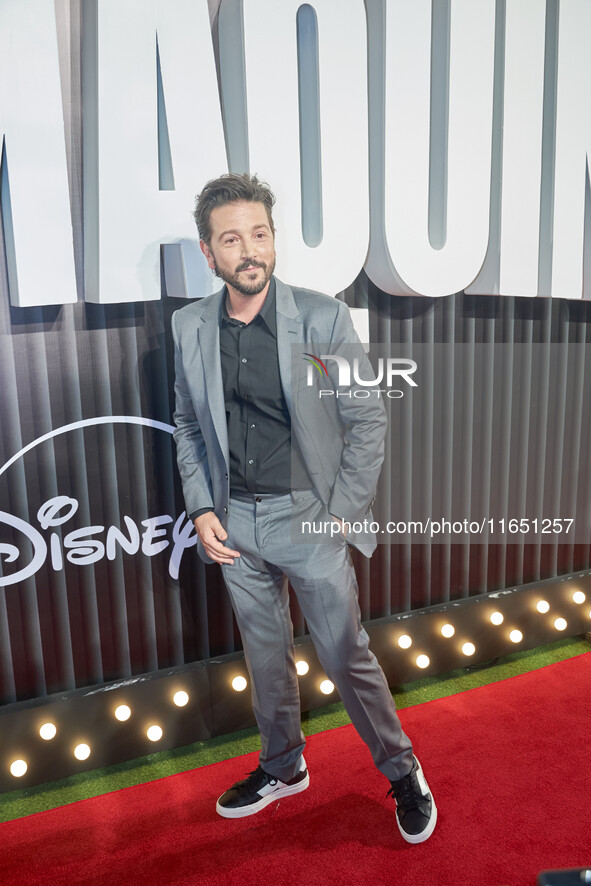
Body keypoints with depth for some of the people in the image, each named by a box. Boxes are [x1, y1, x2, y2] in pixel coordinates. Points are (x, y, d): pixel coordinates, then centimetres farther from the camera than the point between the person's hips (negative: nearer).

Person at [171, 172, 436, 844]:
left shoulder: (323, 317, -12)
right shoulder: (189, 327, 0)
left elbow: (368, 419, -8)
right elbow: (188, 426, 9)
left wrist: (343, 514, -10)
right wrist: (202, 508, 0)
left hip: (308, 516, -3)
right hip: (234, 522, 4)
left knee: (346, 656, 8)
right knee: (265, 654, 20)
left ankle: (402, 771, 34)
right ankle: (282, 767, 44)